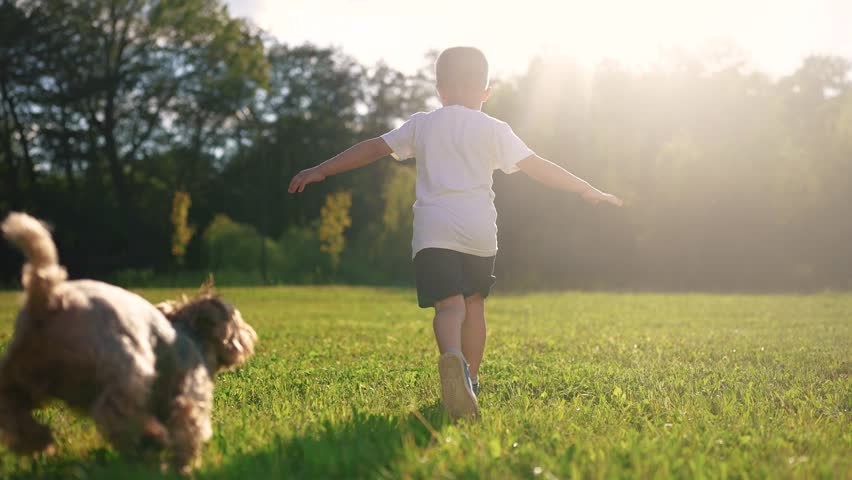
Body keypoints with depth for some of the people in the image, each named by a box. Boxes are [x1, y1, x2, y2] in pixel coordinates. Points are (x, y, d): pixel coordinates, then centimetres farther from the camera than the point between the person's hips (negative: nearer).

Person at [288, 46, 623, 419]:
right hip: (479, 229, 1)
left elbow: (373, 148, 14)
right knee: (474, 303, 19)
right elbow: (536, 166, 5)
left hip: (433, 230, -1)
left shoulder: (421, 125, 12)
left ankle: (452, 357, -44)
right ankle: (470, 381, 24)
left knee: (449, 304, -12)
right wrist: (586, 190, 13)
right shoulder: (494, 130, 8)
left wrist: (321, 170, 22)